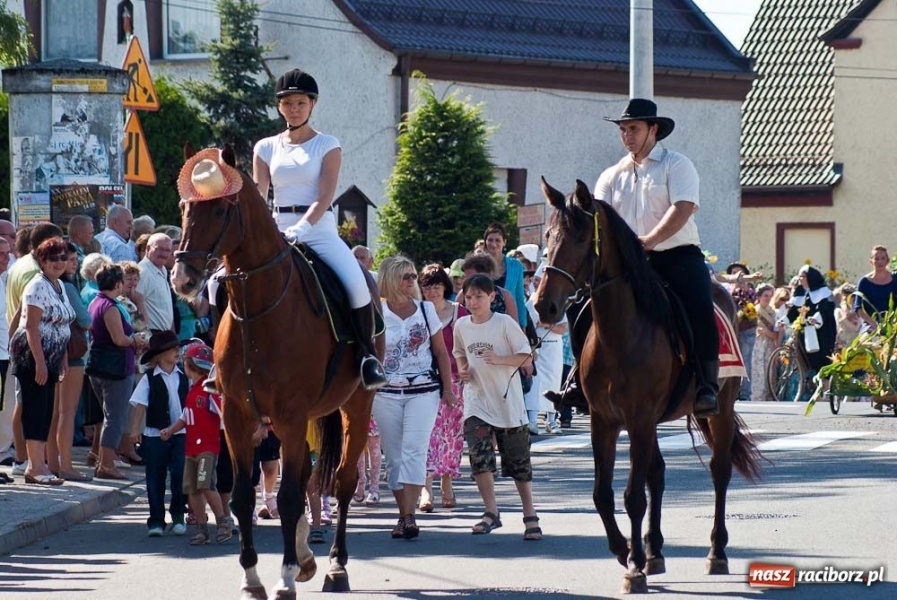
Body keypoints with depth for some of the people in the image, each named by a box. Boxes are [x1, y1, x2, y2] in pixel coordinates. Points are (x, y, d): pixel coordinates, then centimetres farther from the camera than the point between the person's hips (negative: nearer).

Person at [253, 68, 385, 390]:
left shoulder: (327, 145, 3)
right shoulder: (266, 148, 12)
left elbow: (324, 196, -7)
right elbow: (256, 197, 7)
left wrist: (303, 227, -24)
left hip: (319, 229, -3)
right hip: (277, 231, 3)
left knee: (358, 286, -28)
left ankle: (368, 356, -10)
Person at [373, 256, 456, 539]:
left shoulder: (425, 309, 6)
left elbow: (441, 352, 10)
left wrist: (448, 388, 6)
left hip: (423, 391, -1)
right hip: (386, 393, 1)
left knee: (414, 450, -14)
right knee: (393, 457, 5)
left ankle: (410, 516, -21)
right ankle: (403, 514, 15)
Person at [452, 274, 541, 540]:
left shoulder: (505, 323, -8)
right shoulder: (461, 326, 4)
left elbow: (526, 357, -8)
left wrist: (499, 359, -23)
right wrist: (463, 370, 2)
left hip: (507, 401, -3)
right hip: (476, 401, 3)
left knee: (518, 460, 4)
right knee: (478, 456, -14)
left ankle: (530, 516, 15)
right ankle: (491, 513, -4)